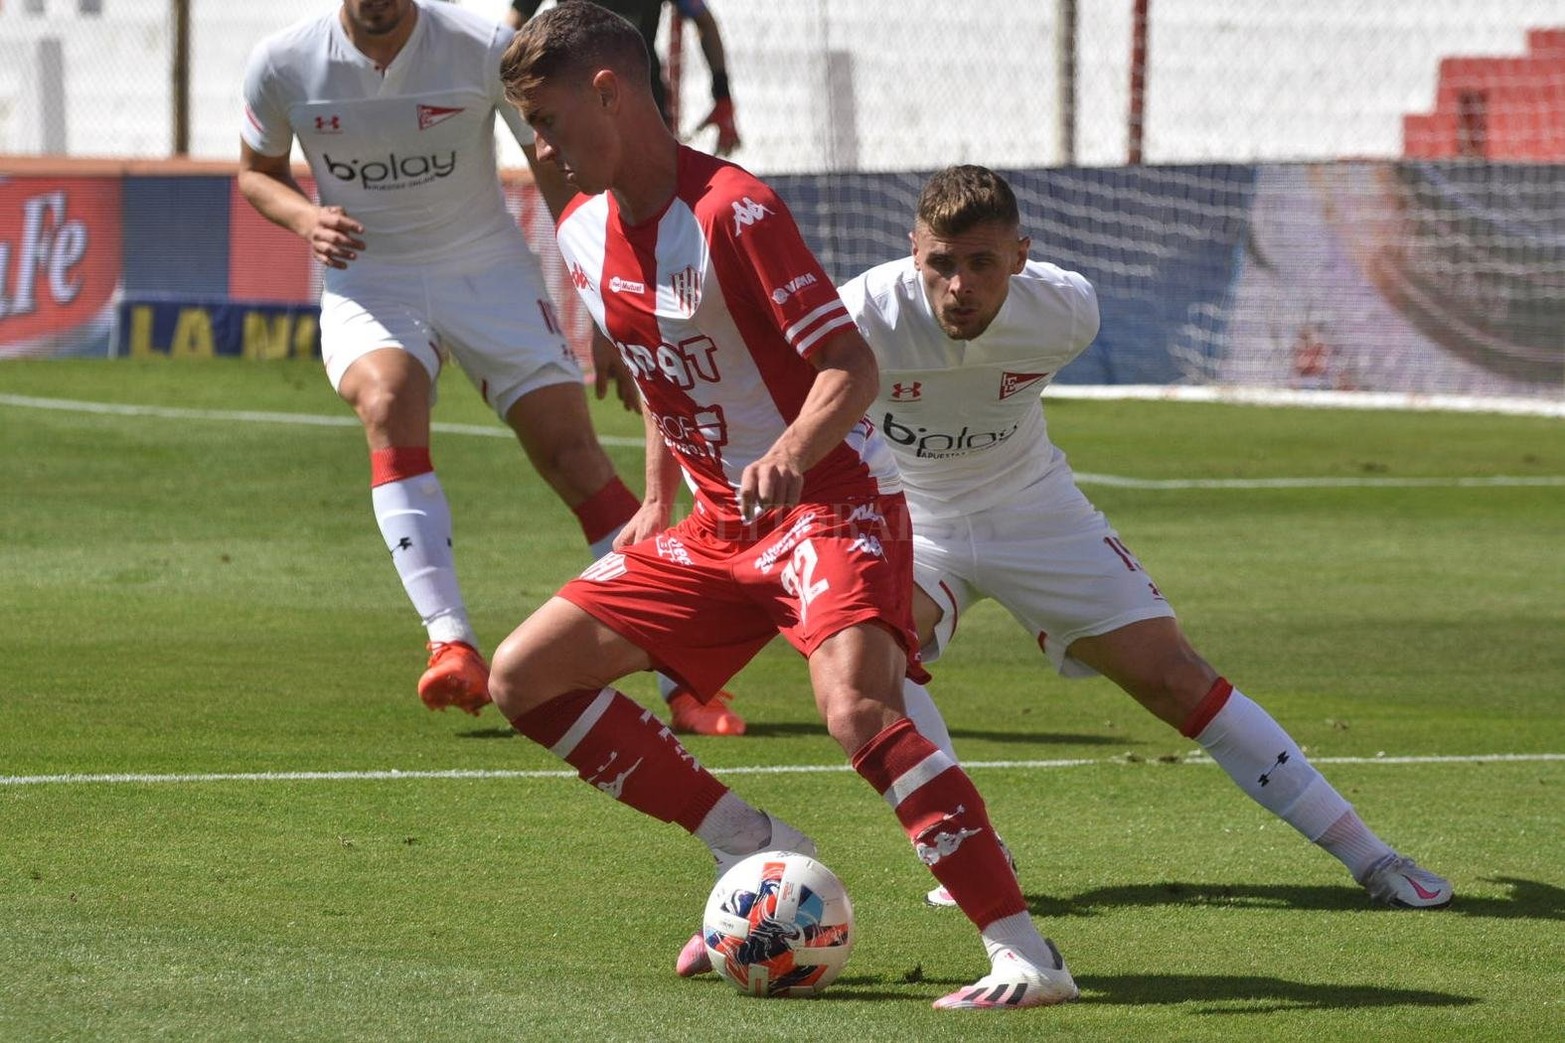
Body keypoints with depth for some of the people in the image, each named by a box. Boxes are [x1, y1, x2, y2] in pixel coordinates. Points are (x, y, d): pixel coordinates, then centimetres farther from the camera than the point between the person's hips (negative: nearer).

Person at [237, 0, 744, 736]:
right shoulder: (282, 64, -9)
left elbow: (562, 180, -3)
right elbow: (257, 173, 10)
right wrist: (305, 217, -14)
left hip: (487, 270, 0)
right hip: (367, 281, 0)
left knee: (574, 454, -11)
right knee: (387, 402, -32)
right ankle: (452, 646, -36)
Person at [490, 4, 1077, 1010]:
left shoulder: (732, 211, -20)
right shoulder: (583, 231, 6)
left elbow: (850, 363, -24)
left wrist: (791, 453, -41)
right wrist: (658, 503, 18)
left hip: (833, 499, -9)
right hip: (720, 526, 9)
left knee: (856, 709, -33)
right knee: (523, 678, 3)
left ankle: (1027, 954, -32)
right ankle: (759, 852, 8)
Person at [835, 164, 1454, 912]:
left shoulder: (1064, 310, -20)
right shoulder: (866, 316, -31)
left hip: (1031, 508, 1)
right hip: (907, 521, -1)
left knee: (1173, 677, -5)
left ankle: (1367, 856, 2)